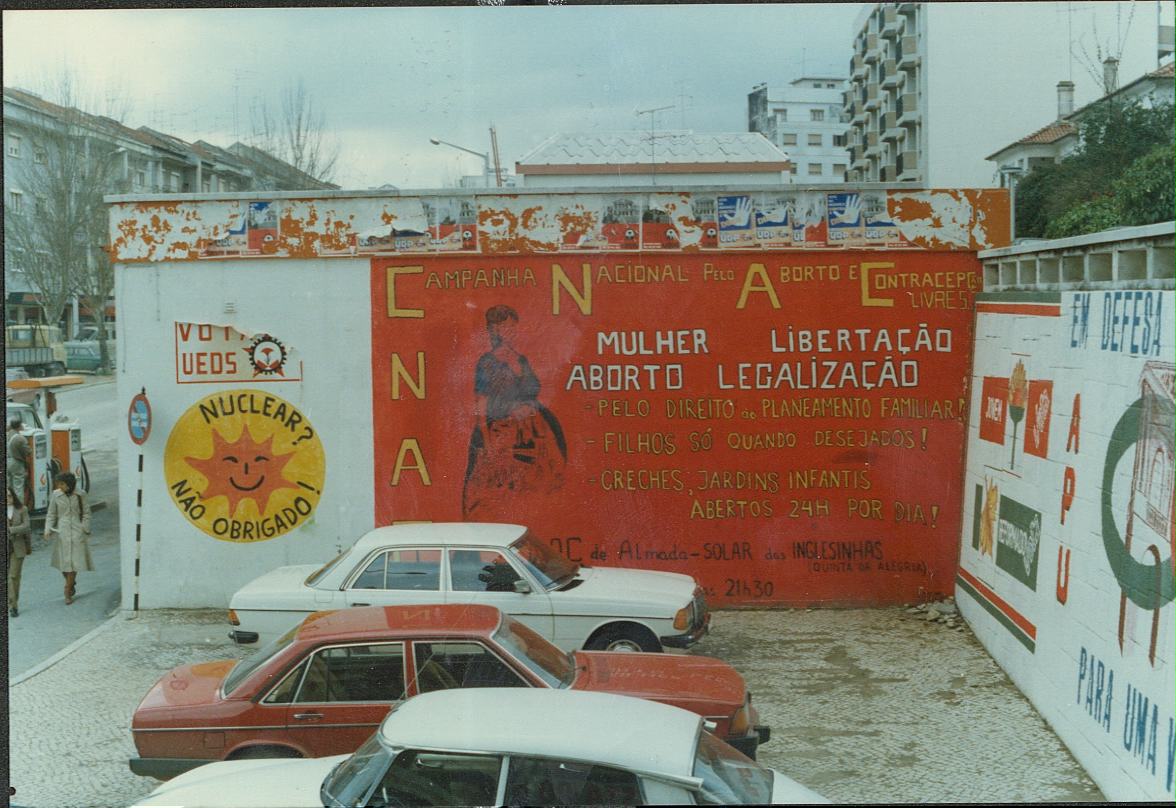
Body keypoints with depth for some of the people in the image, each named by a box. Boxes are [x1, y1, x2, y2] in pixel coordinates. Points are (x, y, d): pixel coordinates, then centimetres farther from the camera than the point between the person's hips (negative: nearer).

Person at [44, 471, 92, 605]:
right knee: (63, 562, 5)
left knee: (73, 562, -4)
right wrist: (48, 530, -7)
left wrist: (85, 528, -2)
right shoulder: (56, 496, 0)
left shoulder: (79, 495, -2)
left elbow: (86, 513, 5)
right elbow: (51, 514, 4)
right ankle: (71, 583, 32)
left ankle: (68, 592, 3)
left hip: (77, 532, -1)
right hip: (62, 532, 1)